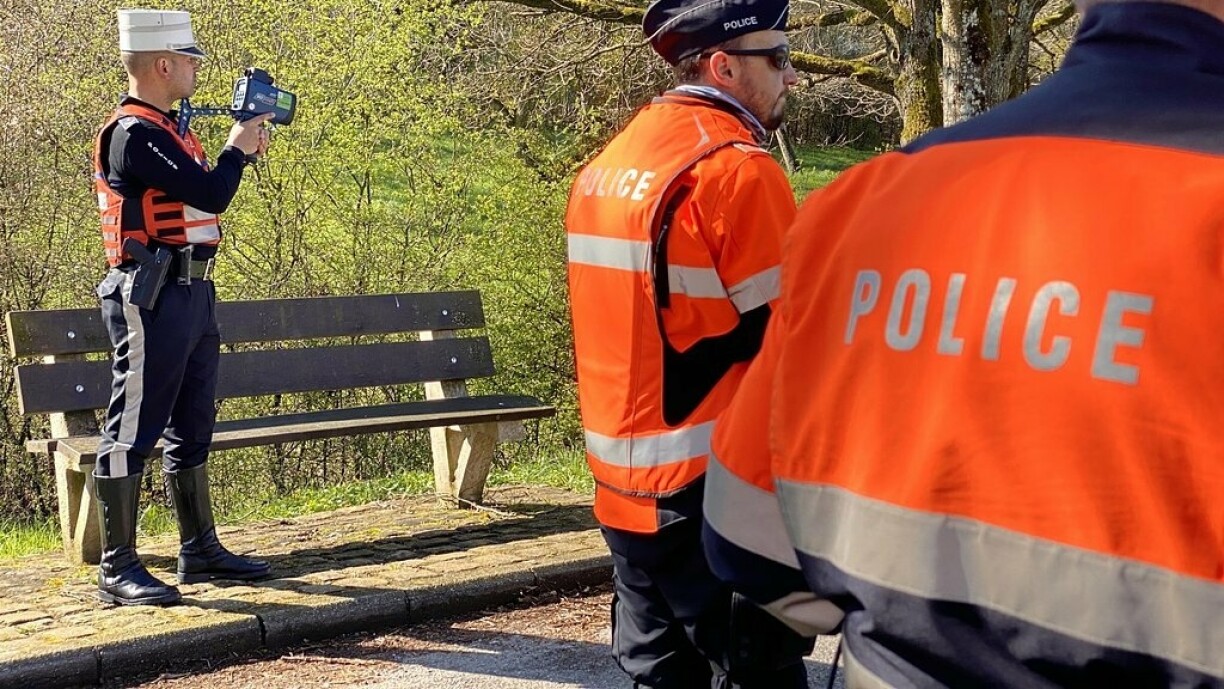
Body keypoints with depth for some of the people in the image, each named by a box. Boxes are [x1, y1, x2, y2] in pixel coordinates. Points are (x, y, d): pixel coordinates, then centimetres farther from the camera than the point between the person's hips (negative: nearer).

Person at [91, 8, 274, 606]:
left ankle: (200, 550, 25)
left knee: (191, 429, 15)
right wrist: (237, 148, -2)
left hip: (191, 292, 10)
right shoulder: (134, 133, -16)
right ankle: (118, 568, -1)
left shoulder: (166, 129, 15)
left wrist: (245, 150, 10)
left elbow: (207, 195, 23)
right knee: (133, 430, -6)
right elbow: (211, 194, -21)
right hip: (152, 297, -10)